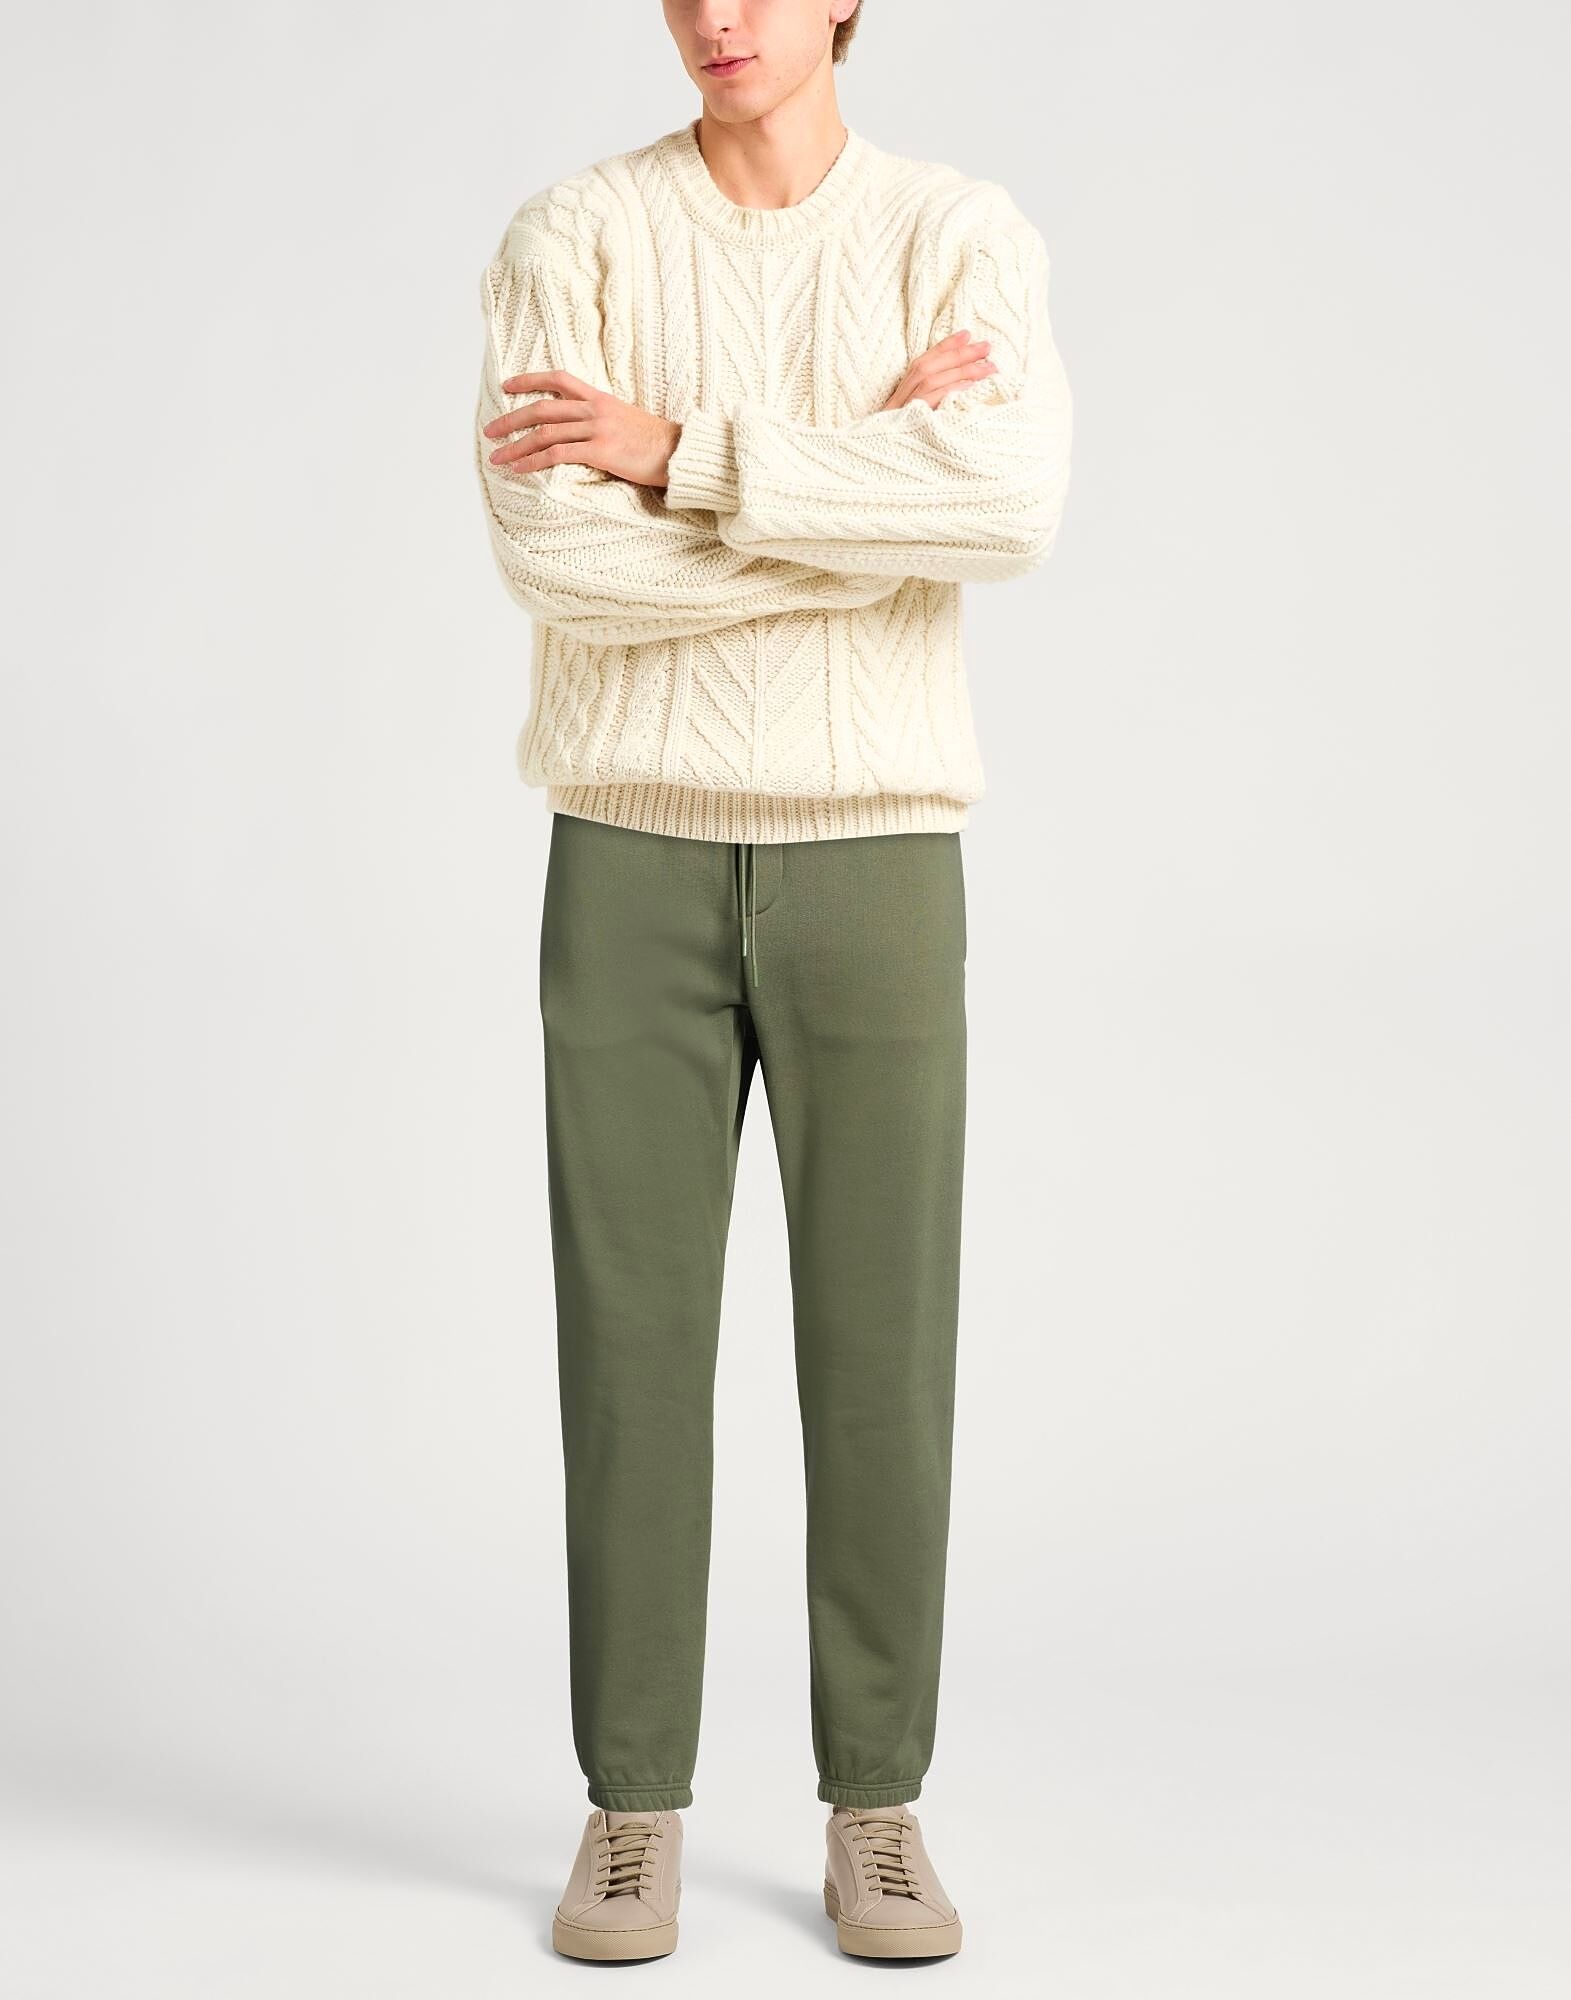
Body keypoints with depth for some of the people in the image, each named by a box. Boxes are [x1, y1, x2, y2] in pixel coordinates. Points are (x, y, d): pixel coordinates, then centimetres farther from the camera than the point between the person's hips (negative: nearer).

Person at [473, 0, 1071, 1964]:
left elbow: (1011, 505, -20)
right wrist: (870, 474, -15)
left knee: (879, 1342, 1)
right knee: (634, 1335, 0)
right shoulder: (569, 242, 1)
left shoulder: (966, 236, 2)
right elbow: (556, 561, -15)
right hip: (635, 859, 0)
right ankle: (634, 1809, 14)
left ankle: (875, 1813, 15)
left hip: (874, 857, 0)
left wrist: (686, 451, -20)